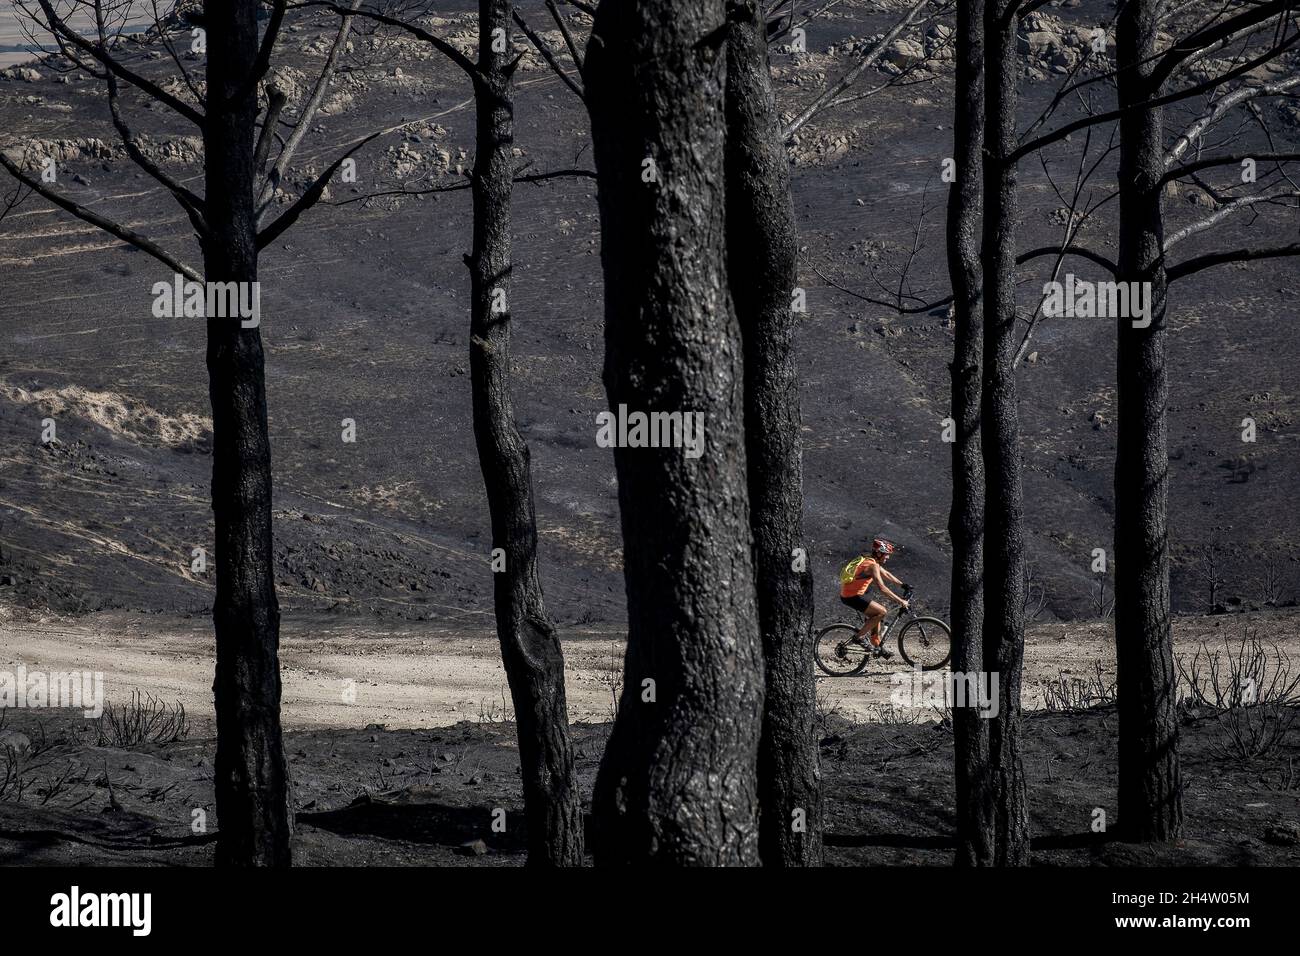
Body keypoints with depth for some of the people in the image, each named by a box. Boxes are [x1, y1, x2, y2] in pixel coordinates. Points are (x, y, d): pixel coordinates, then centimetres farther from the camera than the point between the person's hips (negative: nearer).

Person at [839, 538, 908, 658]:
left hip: (846, 593, 10)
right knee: (882, 612, -11)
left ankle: (877, 647, 22)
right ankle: (859, 636, -7)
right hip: (853, 596, -10)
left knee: (876, 614, 20)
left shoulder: (871, 562, 14)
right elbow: (882, 588, -24)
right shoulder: (873, 566, -17)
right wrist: (900, 601, -21)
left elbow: (886, 574, 28)